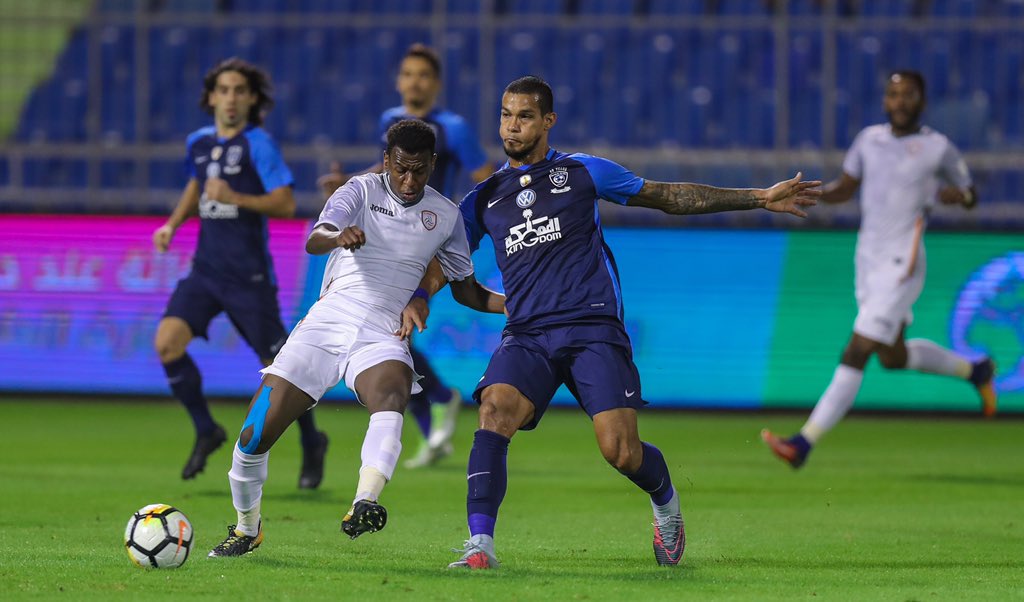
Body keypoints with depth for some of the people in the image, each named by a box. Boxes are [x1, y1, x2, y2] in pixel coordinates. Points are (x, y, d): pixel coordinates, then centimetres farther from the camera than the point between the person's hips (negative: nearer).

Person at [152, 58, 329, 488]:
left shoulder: (258, 144, -10)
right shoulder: (199, 142, 9)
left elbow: (286, 204, -15)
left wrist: (236, 198, -25)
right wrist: (172, 224, 17)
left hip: (248, 274, -5)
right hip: (206, 269, 6)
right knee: (167, 343, -13)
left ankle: (312, 443, 24)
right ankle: (205, 431, 5)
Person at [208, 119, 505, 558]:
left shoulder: (445, 216, 10)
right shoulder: (362, 192, 0)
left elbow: (465, 290, 23)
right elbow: (314, 240, -19)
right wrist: (338, 236, -43)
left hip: (383, 338, 1)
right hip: (324, 325, -1)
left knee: (390, 405, -36)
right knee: (253, 440, -5)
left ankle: (363, 508, -55)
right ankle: (246, 530, 21)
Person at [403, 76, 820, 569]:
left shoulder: (582, 172, 8)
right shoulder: (483, 200, 15)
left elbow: (669, 196, 14)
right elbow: (441, 264, 19)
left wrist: (760, 198, 12)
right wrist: (417, 299, -5)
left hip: (593, 328, -2)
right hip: (526, 335, 2)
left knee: (621, 451, -13)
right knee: (494, 411, -28)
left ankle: (665, 501, 23)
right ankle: (480, 543, -32)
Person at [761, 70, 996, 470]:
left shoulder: (938, 148, -4)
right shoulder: (869, 139, 10)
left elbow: (971, 196, 7)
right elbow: (845, 188, 17)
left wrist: (958, 194, -17)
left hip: (901, 266, -7)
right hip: (867, 260, 7)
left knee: (856, 354, -12)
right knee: (893, 357, 17)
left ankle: (804, 444, -17)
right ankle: (974, 370, 41)